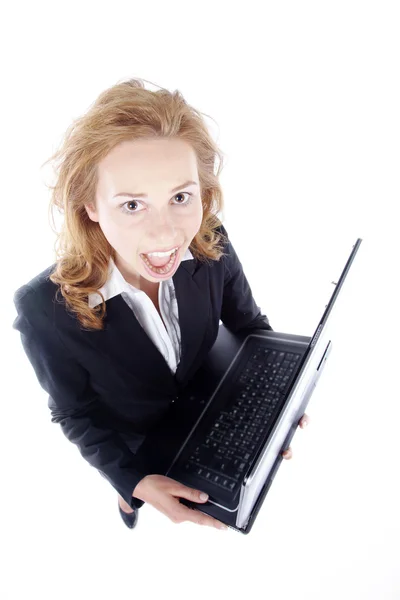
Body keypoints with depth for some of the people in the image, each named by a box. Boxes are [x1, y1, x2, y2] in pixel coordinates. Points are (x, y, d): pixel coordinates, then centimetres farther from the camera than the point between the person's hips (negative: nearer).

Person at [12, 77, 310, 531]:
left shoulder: (211, 245, -28)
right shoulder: (45, 309, -36)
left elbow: (249, 324, -10)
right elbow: (76, 413, -19)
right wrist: (134, 481, -29)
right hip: (135, 449, -2)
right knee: (132, 494, 33)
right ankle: (131, 506, 70)